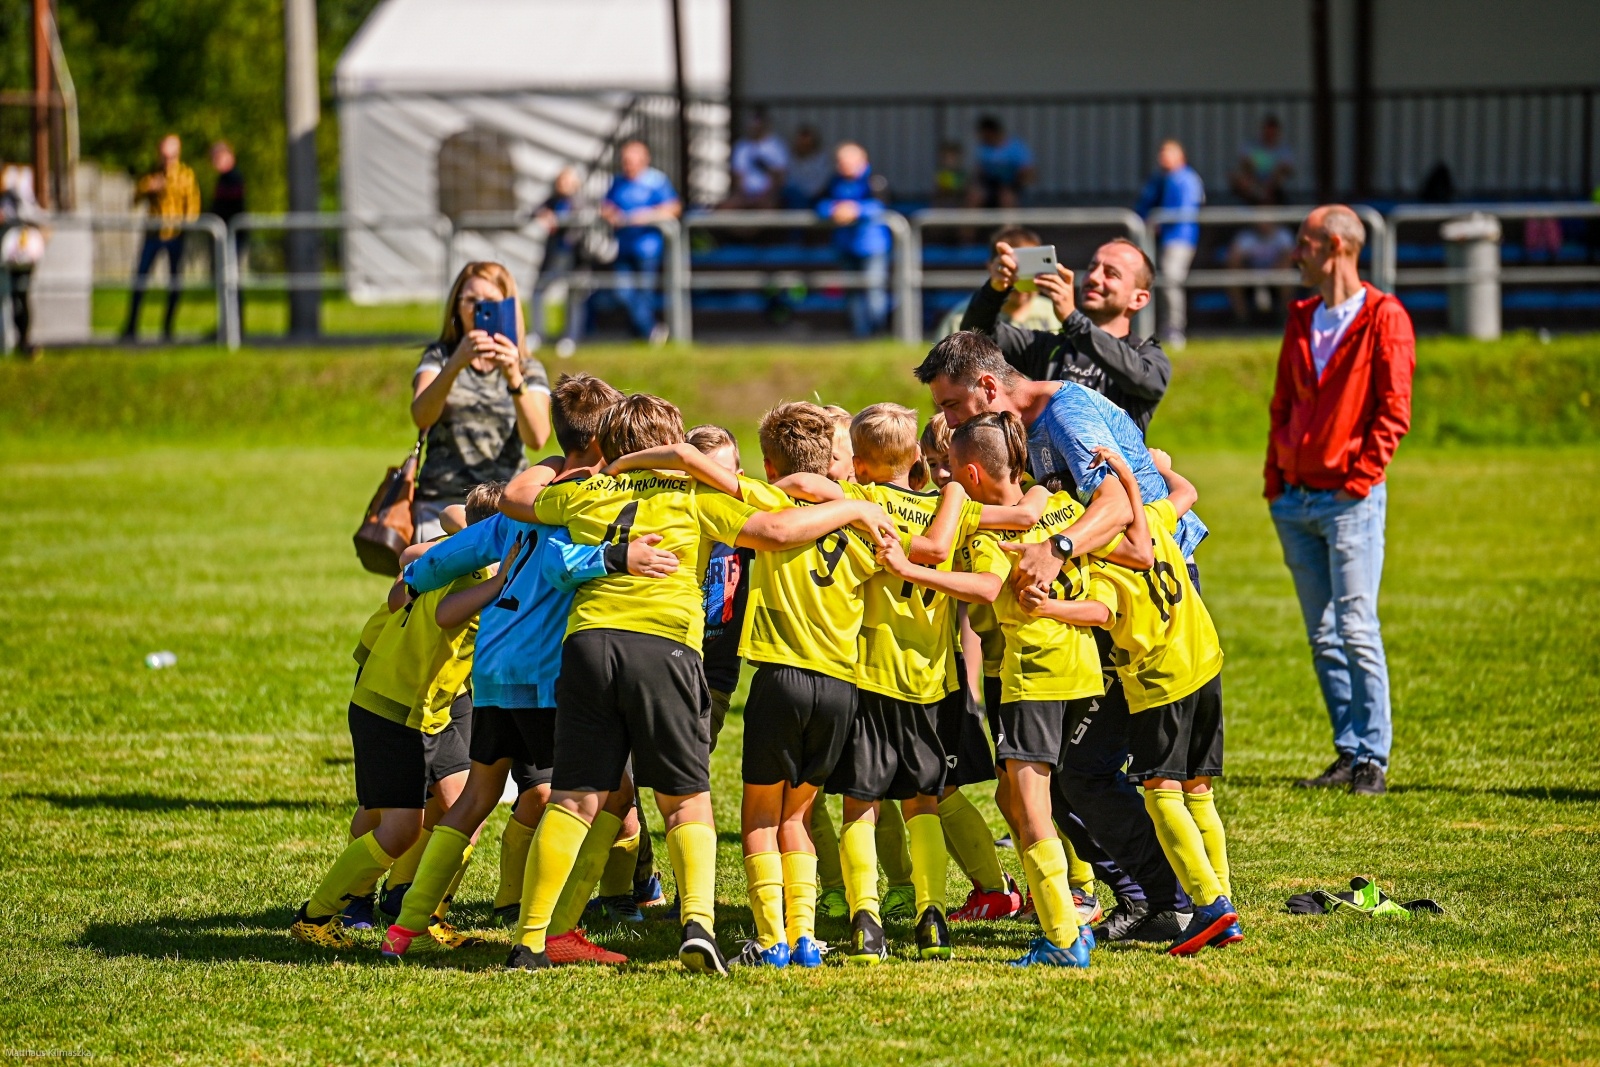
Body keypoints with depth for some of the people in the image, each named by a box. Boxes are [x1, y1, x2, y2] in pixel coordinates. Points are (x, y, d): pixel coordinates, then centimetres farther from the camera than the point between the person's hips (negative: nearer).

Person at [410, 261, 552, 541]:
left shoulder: (529, 369, 12)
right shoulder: (439, 357, 12)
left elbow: (537, 438, -8)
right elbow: (421, 416, -10)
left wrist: (514, 378, -24)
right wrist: (456, 364, -26)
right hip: (441, 503, 0)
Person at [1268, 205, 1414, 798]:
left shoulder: (1383, 319, -5)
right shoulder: (1301, 322, 16)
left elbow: (1393, 411, -9)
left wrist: (1360, 479, -14)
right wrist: (1275, 479, 10)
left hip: (1350, 498, -7)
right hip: (1296, 500, 7)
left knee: (1357, 632, -10)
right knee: (1322, 637, 6)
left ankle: (1372, 759, -7)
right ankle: (1349, 753, 11)